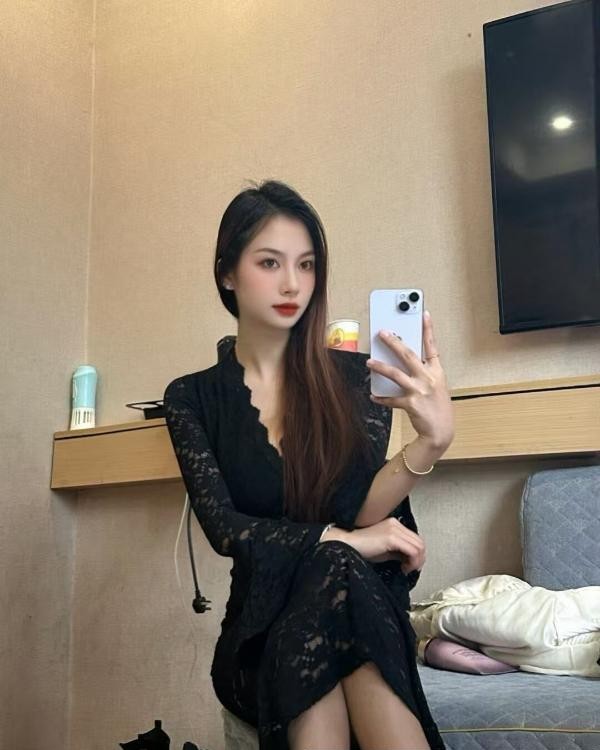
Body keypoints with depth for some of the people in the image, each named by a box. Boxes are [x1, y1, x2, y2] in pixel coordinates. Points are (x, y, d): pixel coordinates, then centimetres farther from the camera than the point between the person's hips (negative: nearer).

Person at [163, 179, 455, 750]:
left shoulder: (355, 376, 1)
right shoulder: (192, 397, 2)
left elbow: (361, 513, -7)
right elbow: (223, 527, -6)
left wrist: (431, 443, -26)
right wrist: (340, 541, -21)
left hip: (364, 604, 0)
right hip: (261, 626, 0)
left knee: (337, 580, -35)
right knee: (337, 571, -33)